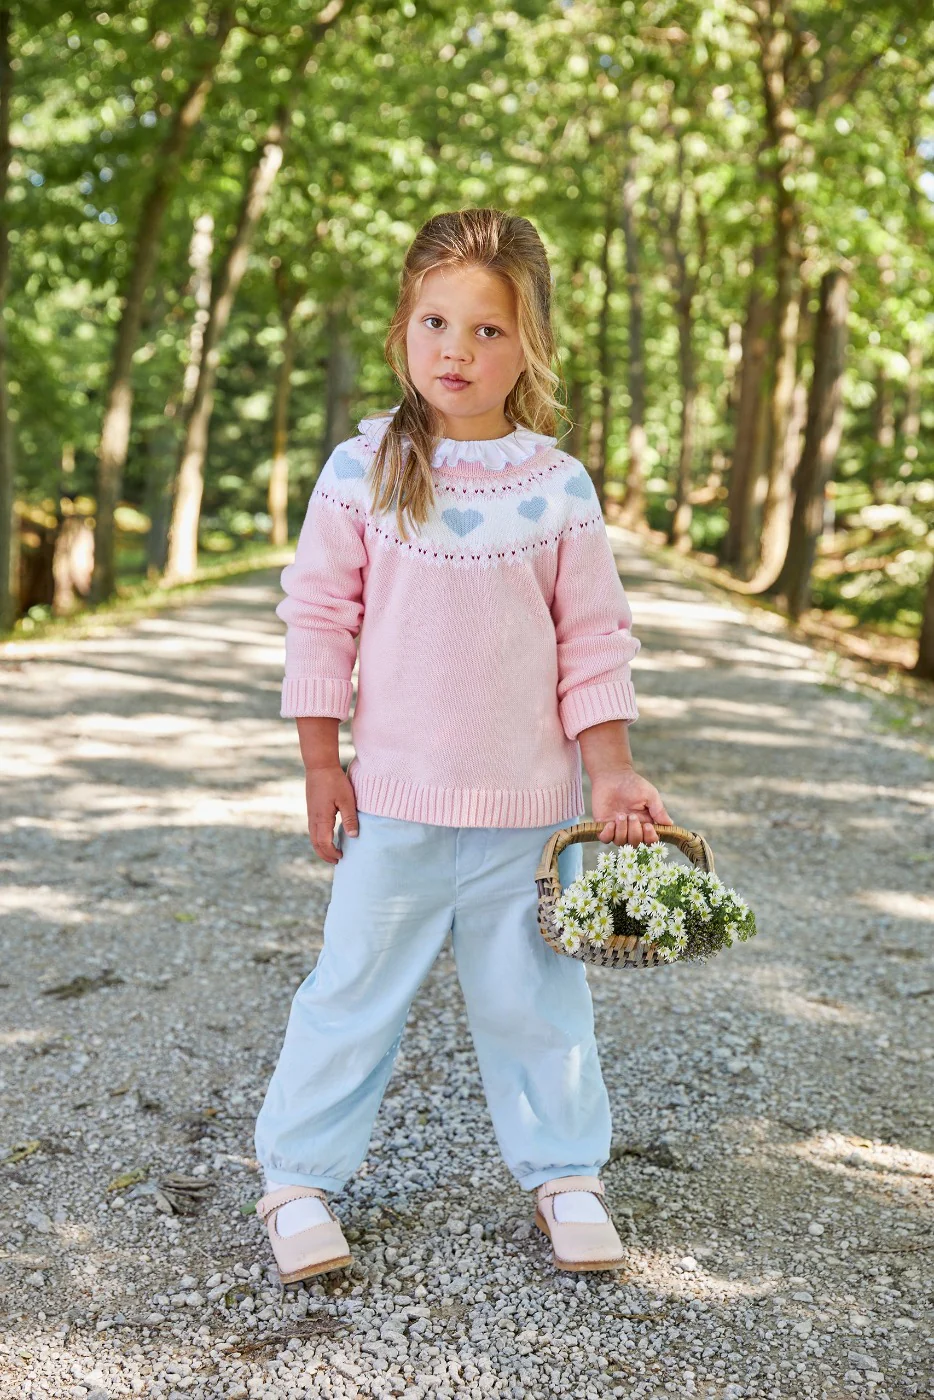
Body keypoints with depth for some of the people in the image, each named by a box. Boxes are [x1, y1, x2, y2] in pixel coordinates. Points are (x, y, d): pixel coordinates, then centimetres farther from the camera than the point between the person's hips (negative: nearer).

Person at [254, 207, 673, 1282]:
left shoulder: (558, 487, -3)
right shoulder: (364, 468, -4)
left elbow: (594, 642, 2)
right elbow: (319, 617, -1)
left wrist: (612, 774, -1)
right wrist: (321, 761, -2)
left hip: (529, 803, 1)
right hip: (394, 797, 0)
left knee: (533, 998, 13)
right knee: (354, 991, 8)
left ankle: (565, 1174, 32)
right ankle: (297, 1177, 25)